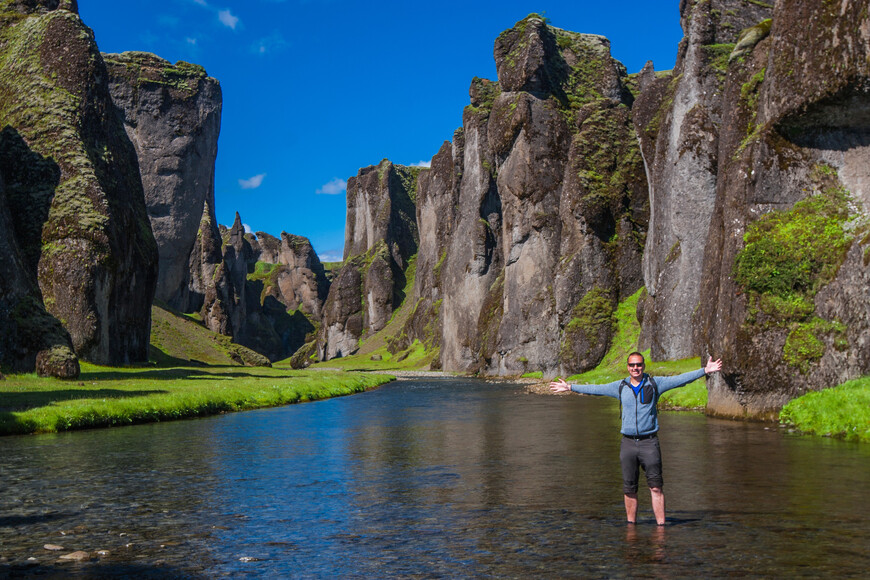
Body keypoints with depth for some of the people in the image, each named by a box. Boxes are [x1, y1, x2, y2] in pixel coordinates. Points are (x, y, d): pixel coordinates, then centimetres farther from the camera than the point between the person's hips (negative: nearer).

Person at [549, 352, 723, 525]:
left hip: (649, 442, -2)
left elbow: (680, 379, 0)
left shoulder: (654, 383, 4)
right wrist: (570, 387, 20)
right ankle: (631, 524, 18)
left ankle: (661, 525, -4)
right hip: (628, 443, 2)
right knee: (629, 489, 7)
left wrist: (705, 371, -7)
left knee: (656, 487, -7)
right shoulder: (620, 386, 9)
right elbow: (595, 389, 17)